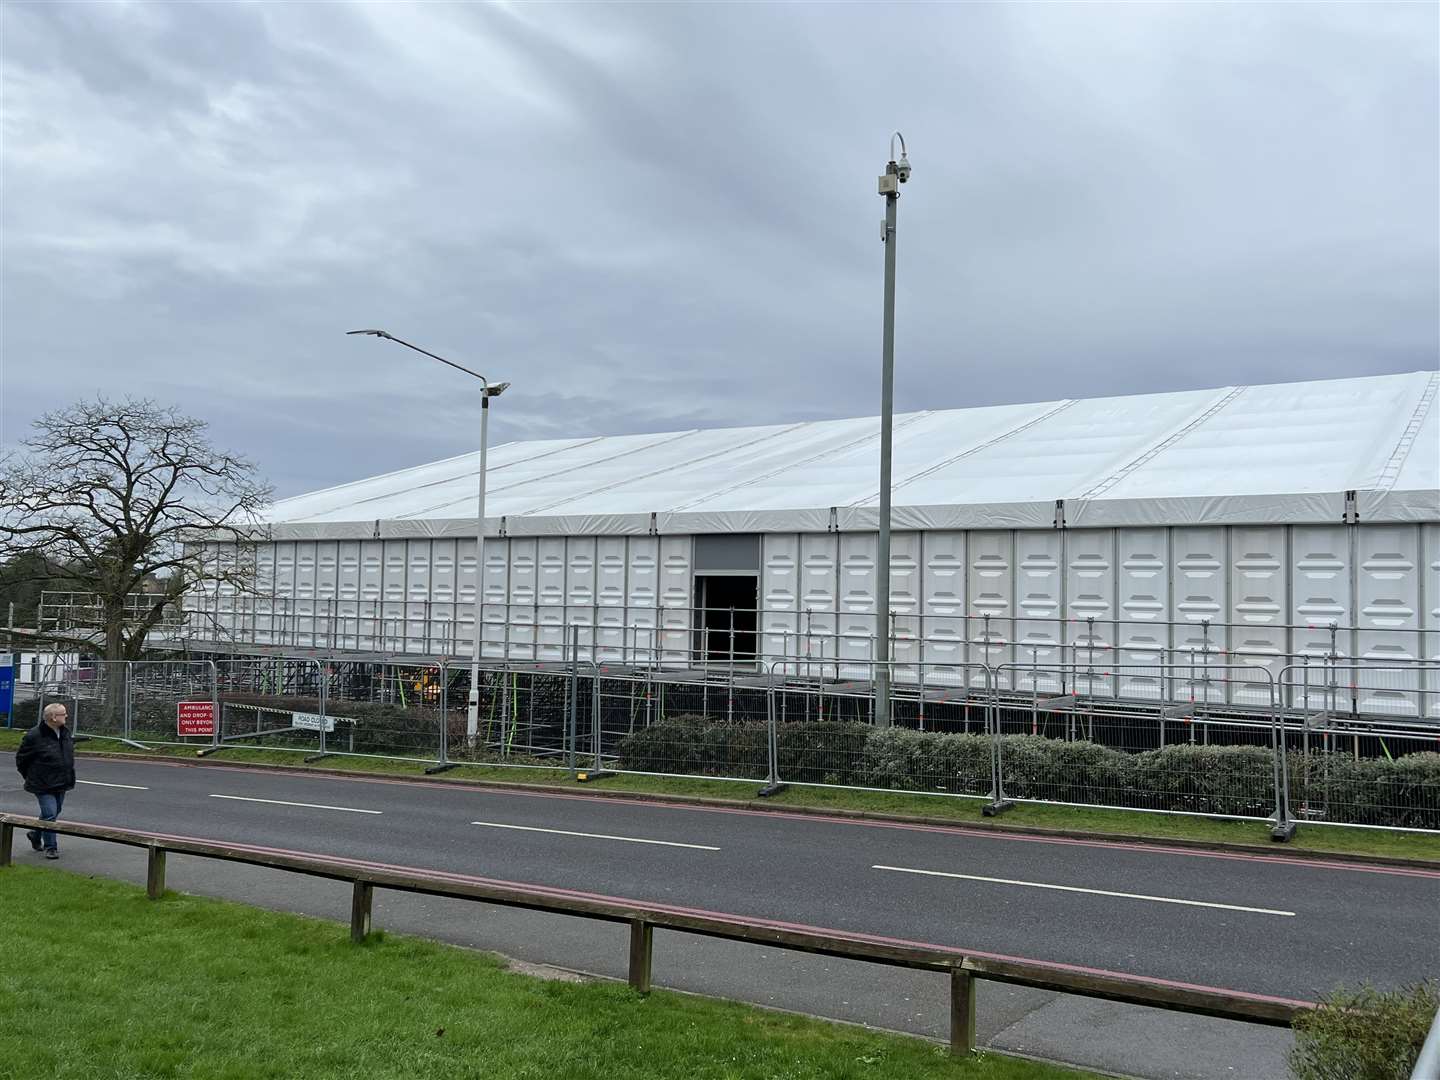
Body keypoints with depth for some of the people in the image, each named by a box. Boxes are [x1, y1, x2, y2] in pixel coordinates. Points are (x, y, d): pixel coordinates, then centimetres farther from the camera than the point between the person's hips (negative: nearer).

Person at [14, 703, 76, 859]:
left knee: (54, 812, 17)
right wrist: (31, 777, 3)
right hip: (43, 786, -7)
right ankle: (50, 847, 4)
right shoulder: (34, 736, -18)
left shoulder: (65, 732, 4)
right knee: (50, 814, -9)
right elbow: (21, 758, -6)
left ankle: (35, 836, 40)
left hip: (61, 784, 7)